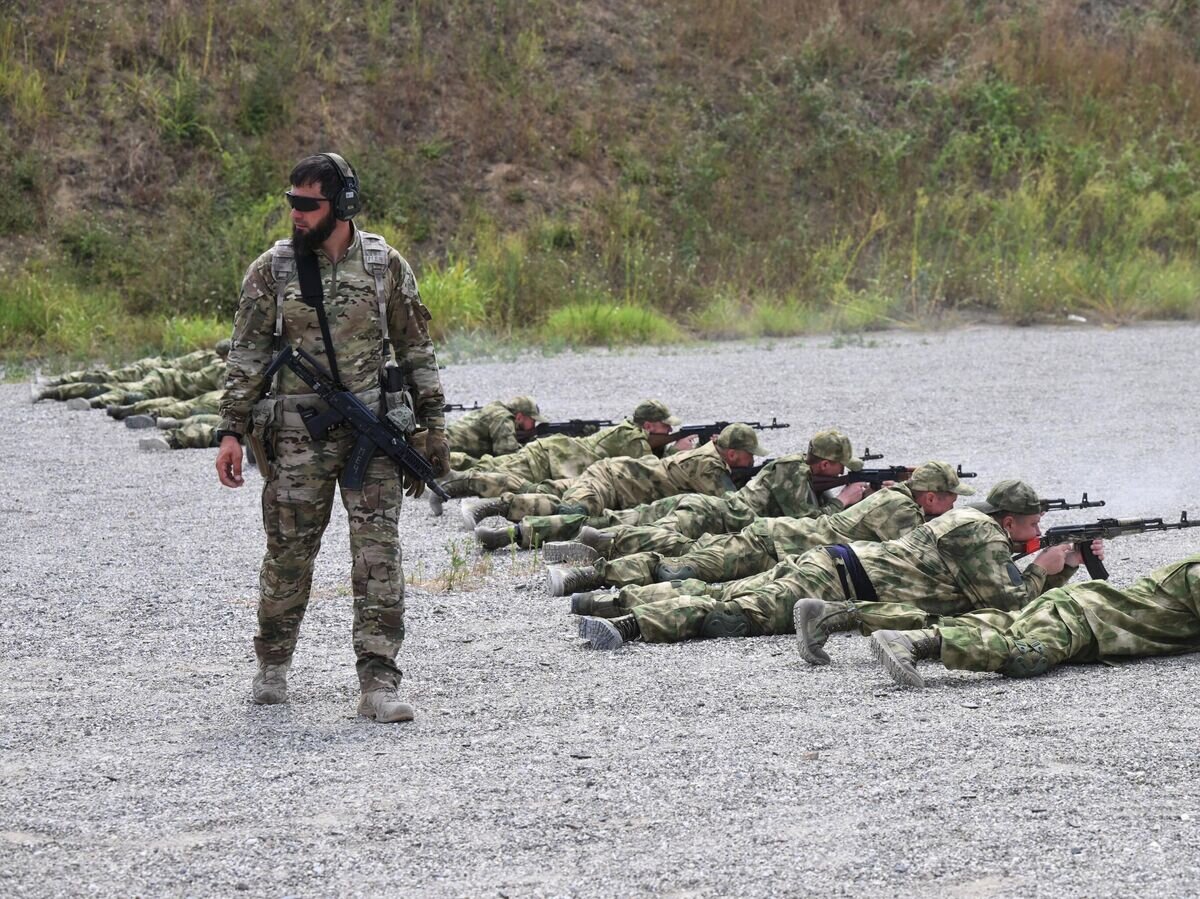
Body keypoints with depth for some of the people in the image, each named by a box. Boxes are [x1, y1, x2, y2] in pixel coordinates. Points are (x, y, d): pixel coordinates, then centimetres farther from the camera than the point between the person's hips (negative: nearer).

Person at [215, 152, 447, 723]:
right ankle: (273, 667, 26)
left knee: (378, 554, -7)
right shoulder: (271, 270, 1)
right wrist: (231, 431, -5)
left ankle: (377, 683, -7)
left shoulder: (385, 265, 3)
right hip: (297, 435, 0)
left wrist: (434, 425, 8)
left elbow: (416, 350, 10)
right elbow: (247, 356, 2)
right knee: (289, 553, 7)